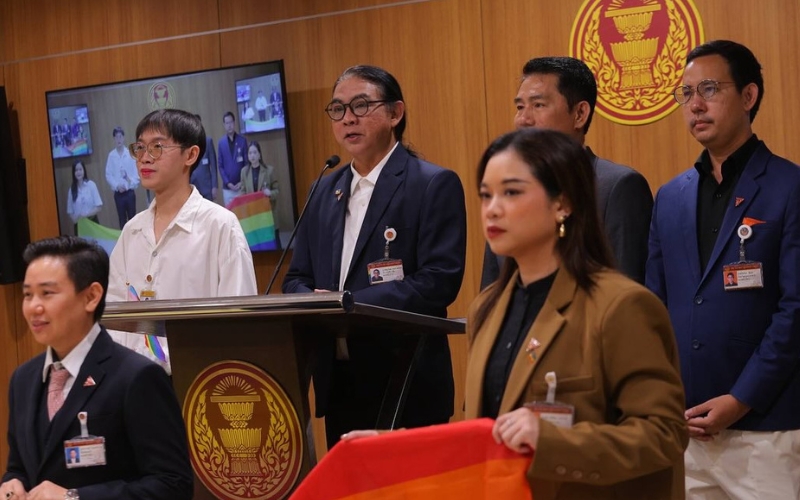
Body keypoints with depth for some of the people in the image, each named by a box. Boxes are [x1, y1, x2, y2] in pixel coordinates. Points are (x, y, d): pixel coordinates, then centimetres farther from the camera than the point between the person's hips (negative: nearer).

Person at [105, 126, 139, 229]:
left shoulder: (130, 153, -3)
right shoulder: (111, 155, 0)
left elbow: (136, 173, -2)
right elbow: (108, 175, 1)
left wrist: (131, 184, -18)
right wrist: (117, 185, -12)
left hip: (130, 192, -1)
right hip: (118, 193, 1)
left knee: (132, 219, 4)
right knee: (122, 220, 6)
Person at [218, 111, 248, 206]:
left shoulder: (242, 141, 3)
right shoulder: (221, 143, 4)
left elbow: (247, 163, 3)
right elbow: (220, 166, 4)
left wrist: (242, 182, -6)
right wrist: (227, 183, -7)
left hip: (241, 186, 0)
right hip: (227, 188, 0)